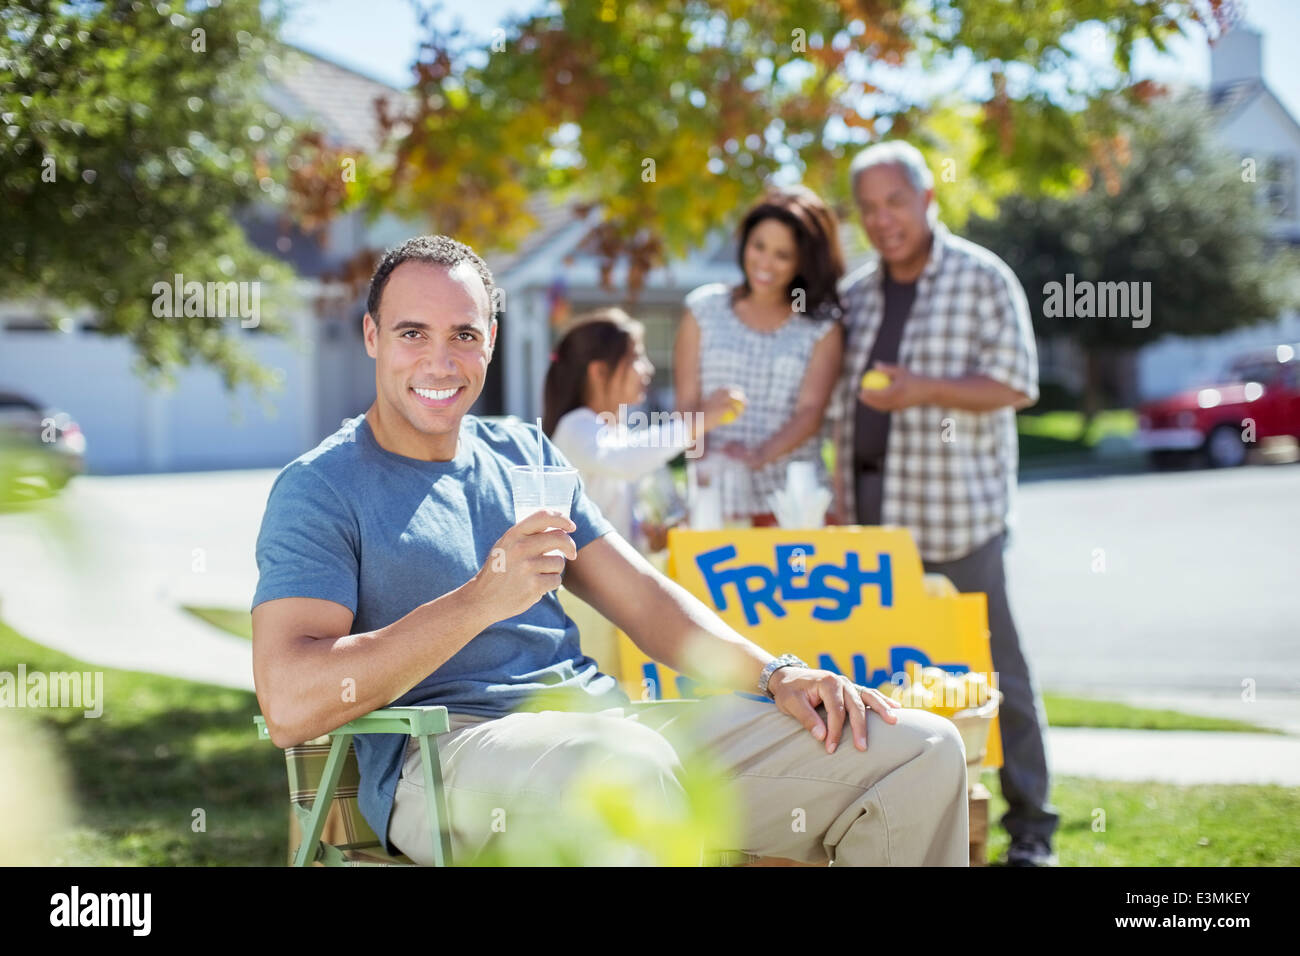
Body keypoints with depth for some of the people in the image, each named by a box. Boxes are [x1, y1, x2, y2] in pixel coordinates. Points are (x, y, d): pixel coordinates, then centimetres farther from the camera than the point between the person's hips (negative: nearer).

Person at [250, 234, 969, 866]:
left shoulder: (522, 451, 22)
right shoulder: (320, 489, 0)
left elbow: (641, 595, 20)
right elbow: (288, 705, -14)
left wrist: (774, 674, 3)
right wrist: (480, 601, -19)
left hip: (602, 718, 7)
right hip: (441, 757, -7)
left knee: (920, 751, -3)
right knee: (626, 762, -44)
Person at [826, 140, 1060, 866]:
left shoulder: (983, 280, -2)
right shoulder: (857, 294, 14)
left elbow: (1018, 385, -8)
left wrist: (923, 389, -18)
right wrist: (840, 496, 10)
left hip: (957, 513, -5)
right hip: (873, 512, 5)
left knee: (994, 669, -2)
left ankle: (1030, 822, 6)